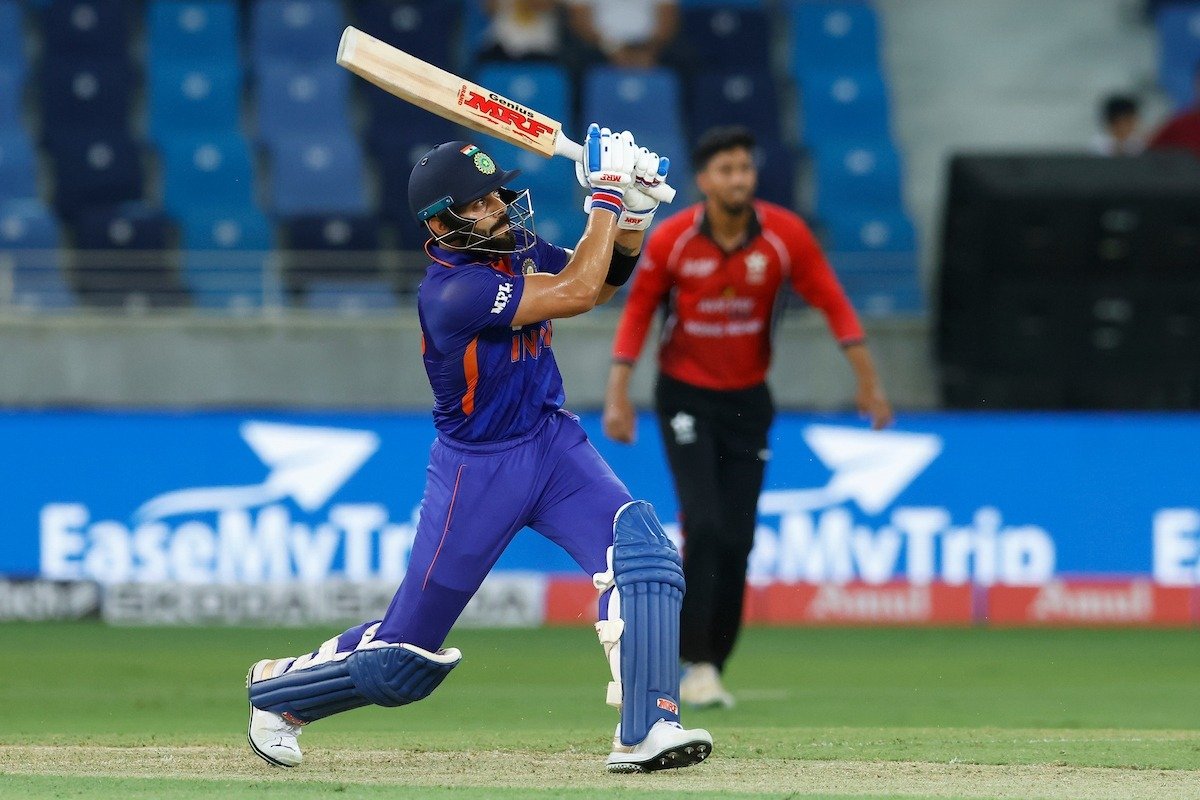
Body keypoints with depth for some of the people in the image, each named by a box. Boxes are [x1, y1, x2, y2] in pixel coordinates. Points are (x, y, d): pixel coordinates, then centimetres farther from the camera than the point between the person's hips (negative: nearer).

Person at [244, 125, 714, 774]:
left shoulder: (513, 249, -3)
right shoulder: (453, 290, -27)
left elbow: (606, 276, 10)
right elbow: (578, 293, -29)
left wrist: (634, 213, -9)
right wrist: (606, 194, -23)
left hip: (552, 442, 7)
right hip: (477, 471, -7)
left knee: (641, 550, -21)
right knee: (406, 657, 4)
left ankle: (645, 732, -24)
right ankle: (278, 689, 31)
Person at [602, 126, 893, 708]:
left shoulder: (785, 235, -11)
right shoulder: (671, 240, -13)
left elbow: (832, 304, -6)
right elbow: (638, 310, -2)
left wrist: (868, 382, -11)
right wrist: (618, 394, -8)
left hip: (748, 399, 2)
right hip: (685, 396, -2)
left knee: (737, 541, 2)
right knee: (704, 525, -17)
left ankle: (712, 667, 16)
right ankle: (694, 664, -12)